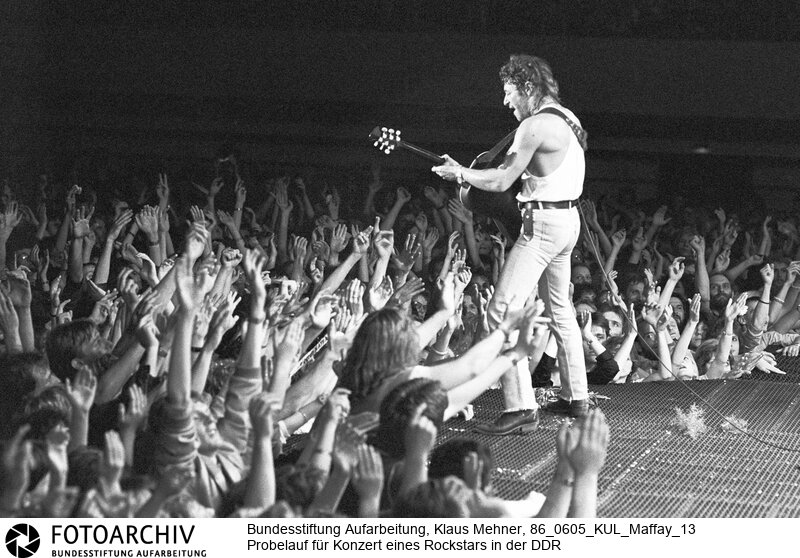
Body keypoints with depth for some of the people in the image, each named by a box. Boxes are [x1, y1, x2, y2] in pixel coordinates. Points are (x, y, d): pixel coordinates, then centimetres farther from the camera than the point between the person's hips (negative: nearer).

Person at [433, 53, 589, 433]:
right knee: (560, 309, 22)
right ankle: (575, 397, 30)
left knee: (503, 311, -11)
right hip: (568, 219, 10)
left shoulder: (536, 125, -17)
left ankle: (521, 407, -17)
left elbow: (501, 182, -18)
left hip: (544, 223, -10)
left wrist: (459, 173, -4)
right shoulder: (565, 118, 14)